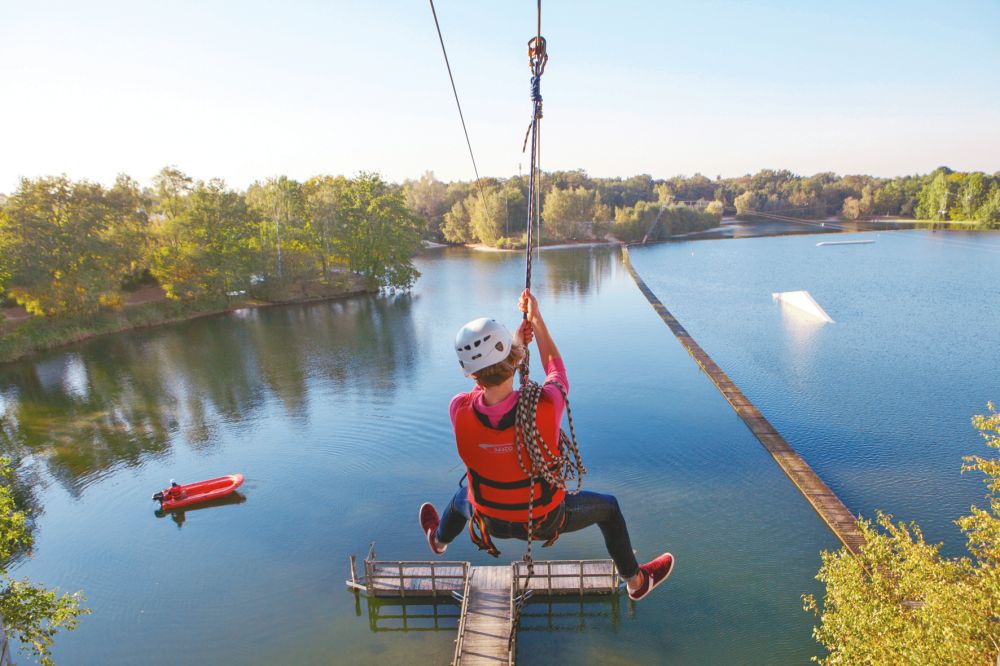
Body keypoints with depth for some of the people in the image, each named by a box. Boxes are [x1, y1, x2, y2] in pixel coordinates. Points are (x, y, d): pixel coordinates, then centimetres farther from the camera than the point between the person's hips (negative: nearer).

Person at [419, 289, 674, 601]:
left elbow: (487, 387, -4)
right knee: (608, 507, 26)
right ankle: (636, 581, 48)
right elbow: (555, 367, -12)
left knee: (463, 496, 38)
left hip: (492, 522, 2)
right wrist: (537, 319, -3)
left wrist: (516, 342, -6)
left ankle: (439, 539, 72)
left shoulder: (459, 411, -30)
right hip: (545, 521, -2)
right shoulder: (546, 407, -37)